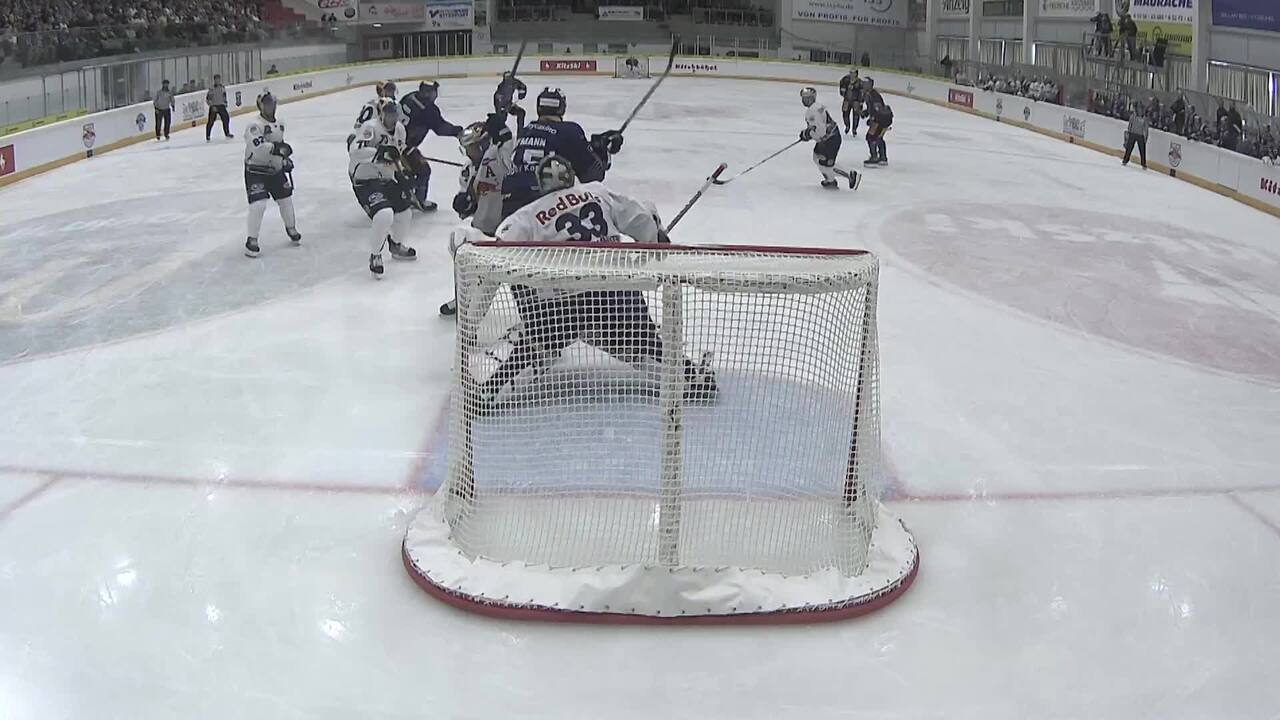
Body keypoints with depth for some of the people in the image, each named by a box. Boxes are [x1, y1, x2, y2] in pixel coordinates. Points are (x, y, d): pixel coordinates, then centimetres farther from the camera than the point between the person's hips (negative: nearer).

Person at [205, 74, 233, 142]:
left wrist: (225, 103, 17)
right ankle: (208, 136, 4)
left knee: (226, 118, 4)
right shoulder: (211, 89, -15)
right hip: (213, 106, -5)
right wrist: (212, 106, -22)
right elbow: (207, 99, -16)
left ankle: (227, 133, 21)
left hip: (221, 106, 5)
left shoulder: (223, 87, 4)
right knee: (211, 121, -5)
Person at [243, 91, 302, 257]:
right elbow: (258, 147, -36)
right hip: (255, 171, -7)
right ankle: (252, 240, -5)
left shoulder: (280, 124, 6)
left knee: (286, 199, 14)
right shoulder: (254, 125, -20)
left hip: (275, 170, 7)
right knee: (258, 204, -16)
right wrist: (277, 148, -40)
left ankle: (291, 228, 39)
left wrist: (286, 159, 15)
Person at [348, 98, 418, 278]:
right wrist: (380, 153, -41)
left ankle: (396, 246, 47)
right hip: (365, 181, -9)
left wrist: (399, 175, 11)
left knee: (404, 214, 16)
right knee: (384, 216, -25)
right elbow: (354, 151, -35)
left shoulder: (399, 129, 4)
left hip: (386, 178, 9)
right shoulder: (370, 127, -22)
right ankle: (375, 255, -2)